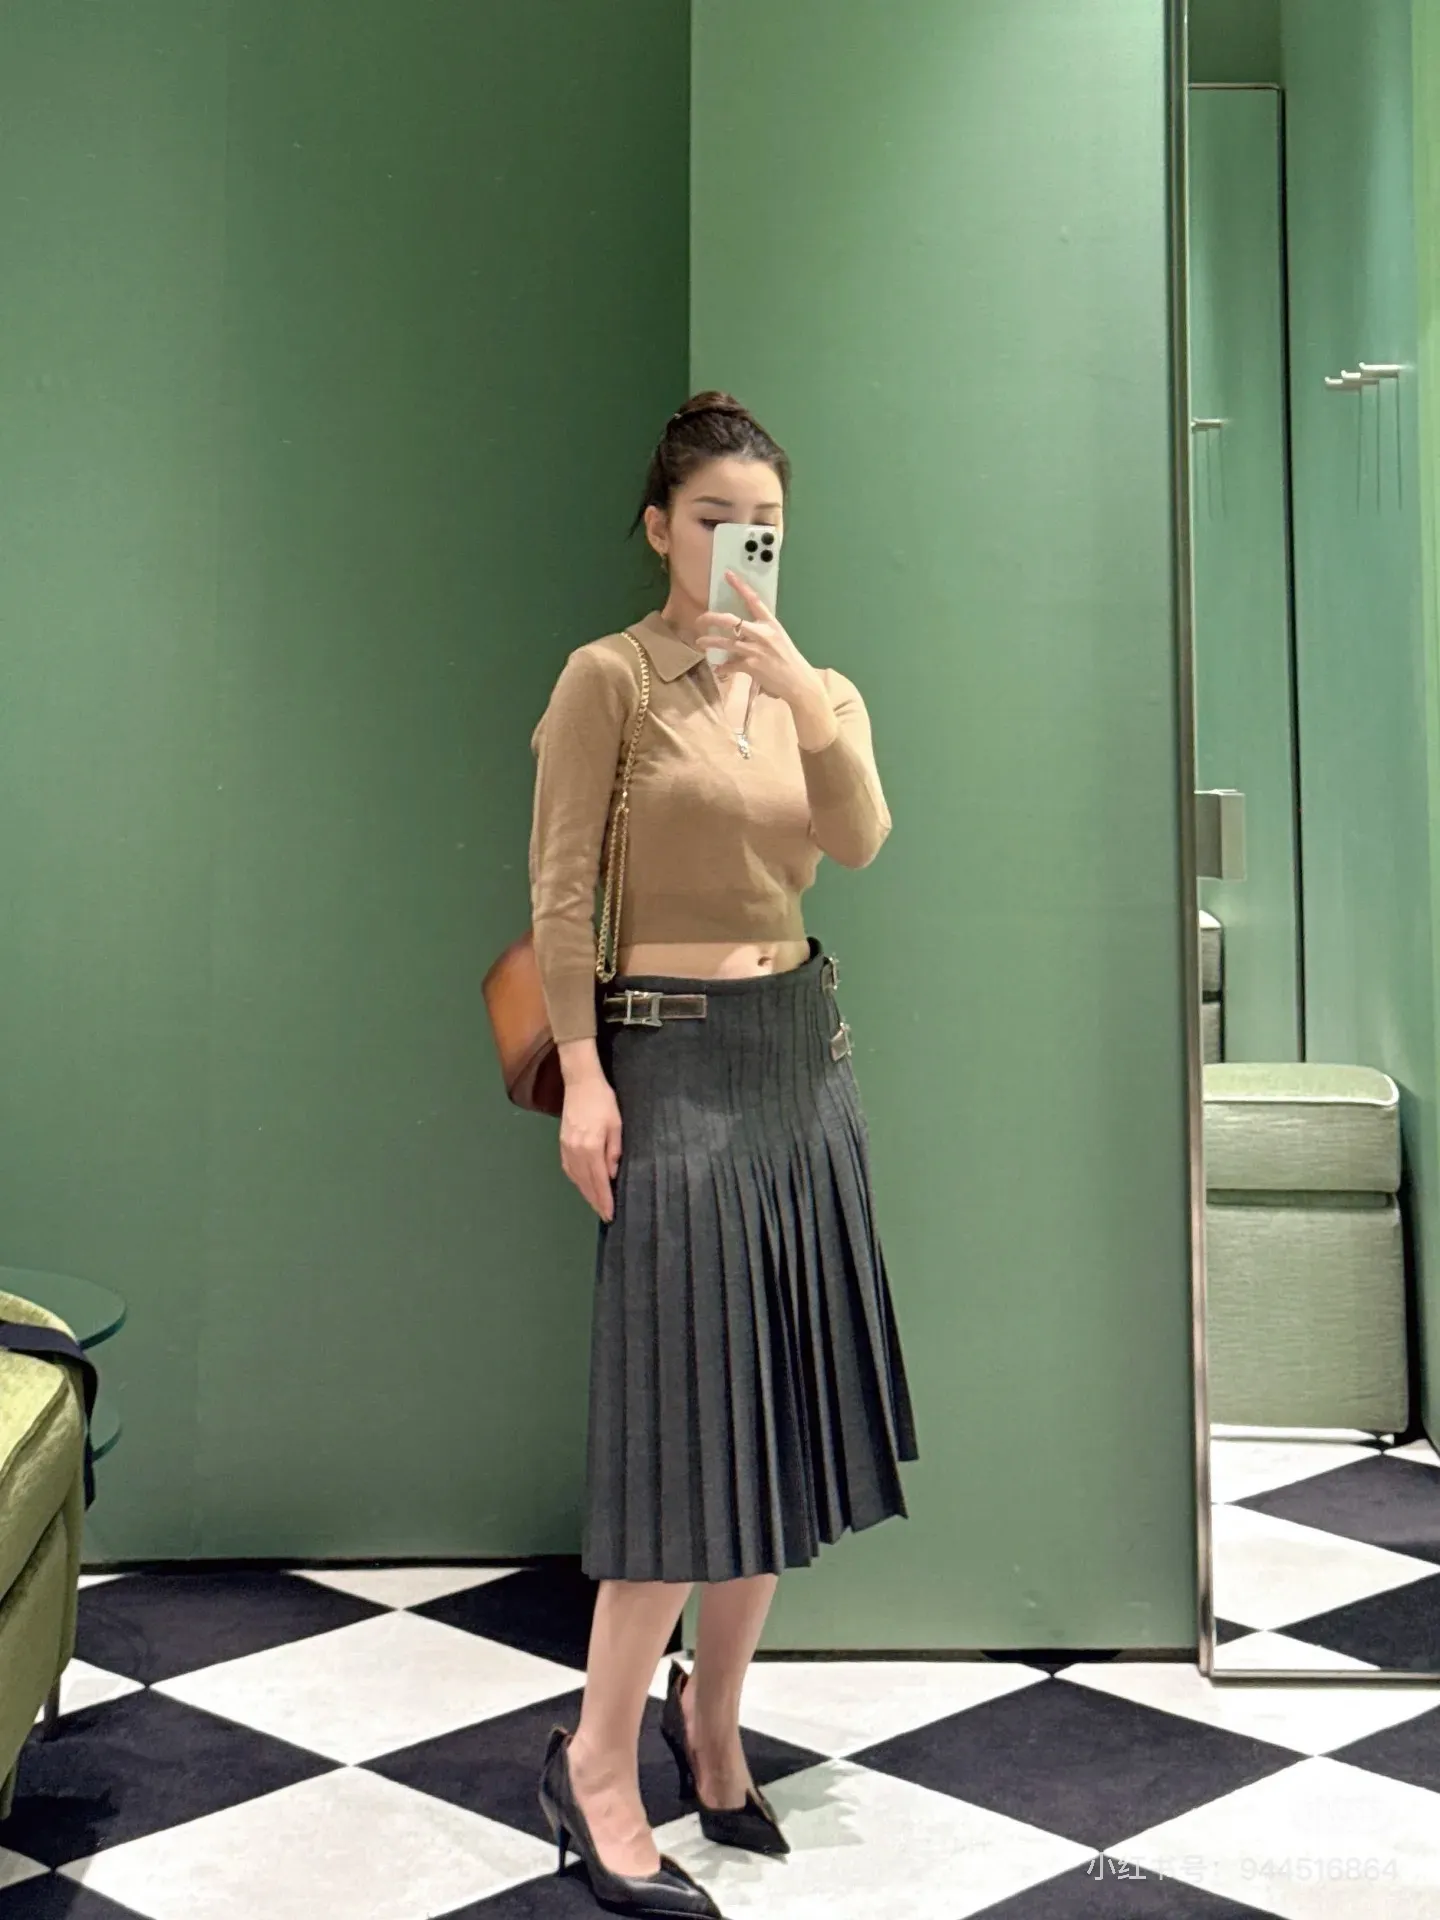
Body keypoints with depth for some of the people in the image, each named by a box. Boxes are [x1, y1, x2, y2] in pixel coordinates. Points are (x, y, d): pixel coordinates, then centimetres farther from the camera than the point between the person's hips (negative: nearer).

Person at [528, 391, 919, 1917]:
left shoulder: (816, 689, 10)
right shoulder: (609, 677, -5)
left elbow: (859, 843, -9)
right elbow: (560, 892, -9)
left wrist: (797, 692, -21)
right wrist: (582, 1077, -15)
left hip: (801, 1046, 6)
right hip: (670, 1053, -6)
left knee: (782, 1402, 8)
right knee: (691, 1408, -7)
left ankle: (711, 1709, 25)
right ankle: (598, 1763, 5)